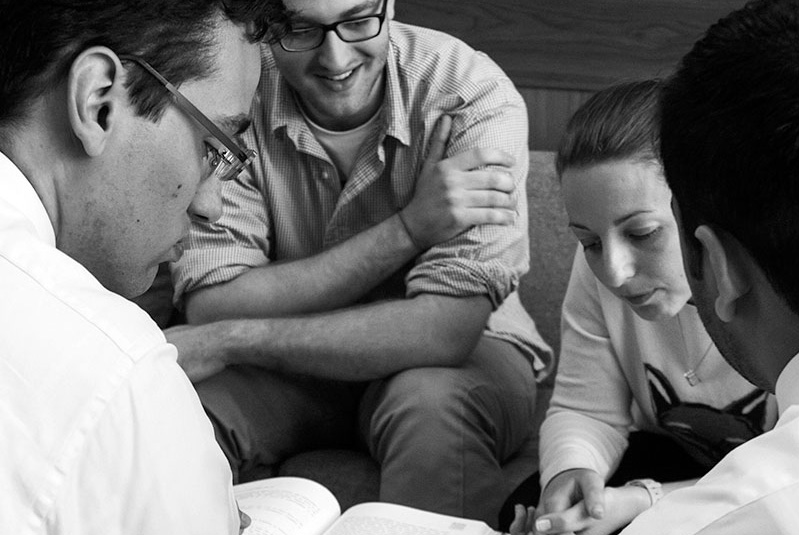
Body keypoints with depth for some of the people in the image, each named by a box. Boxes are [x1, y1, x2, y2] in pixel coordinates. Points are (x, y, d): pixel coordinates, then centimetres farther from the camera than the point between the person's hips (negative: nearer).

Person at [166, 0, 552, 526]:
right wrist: (405, 229, -30)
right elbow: (211, 306, -22)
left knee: (431, 403, -36)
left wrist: (228, 341, -29)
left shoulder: (475, 100, -23)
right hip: (303, 362, 2)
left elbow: (444, 330, -30)